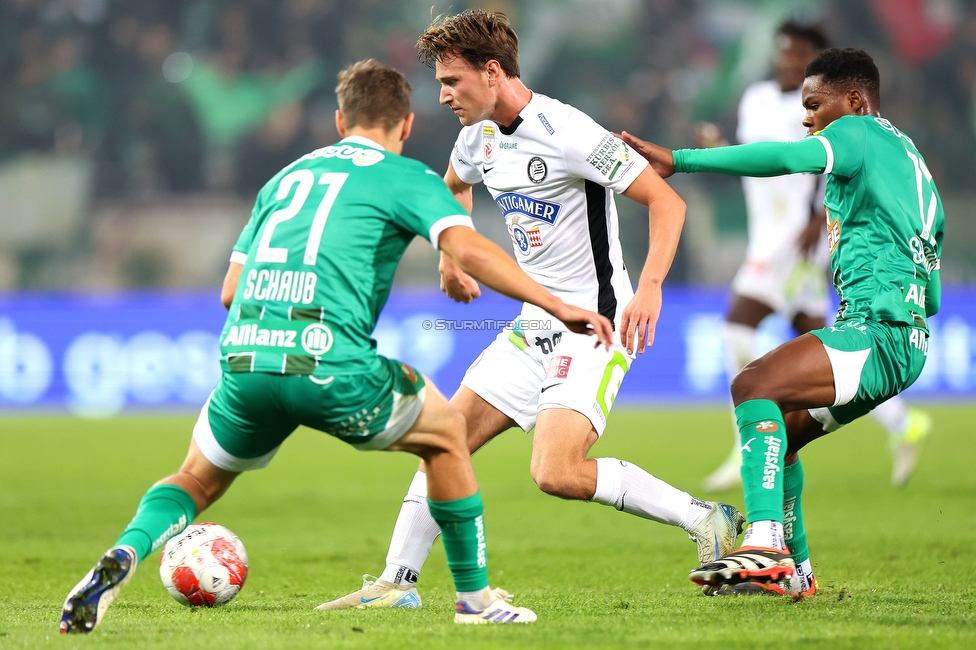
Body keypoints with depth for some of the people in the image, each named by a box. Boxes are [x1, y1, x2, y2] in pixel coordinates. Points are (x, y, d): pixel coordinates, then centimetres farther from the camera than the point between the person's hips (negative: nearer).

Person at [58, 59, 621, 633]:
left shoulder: (286, 177, 27)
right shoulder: (403, 177, 11)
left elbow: (229, 292, 26)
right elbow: (468, 248, -7)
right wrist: (556, 305, -8)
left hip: (243, 359, 4)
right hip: (330, 366, -4)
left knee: (197, 481, 26)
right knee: (448, 434, 22)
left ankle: (125, 553, -4)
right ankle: (475, 597, 24)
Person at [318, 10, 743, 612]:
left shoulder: (566, 132, -20)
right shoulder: (480, 135, 7)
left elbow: (666, 201, -20)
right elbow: (455, 186, 34)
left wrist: (650, 286, -32)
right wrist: (452, 257, 23)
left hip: (596, 327, -9)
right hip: (536, 328, 9)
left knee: (556, 472, -23)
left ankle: (705, 519, -11)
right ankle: (397, 583, 14)